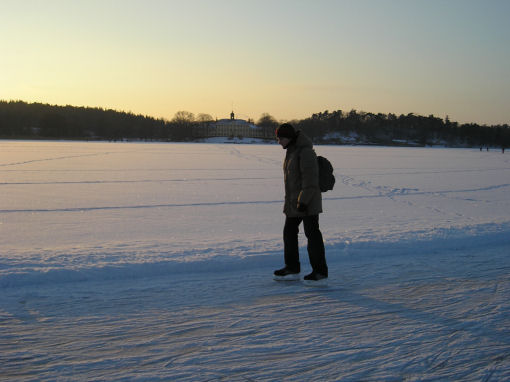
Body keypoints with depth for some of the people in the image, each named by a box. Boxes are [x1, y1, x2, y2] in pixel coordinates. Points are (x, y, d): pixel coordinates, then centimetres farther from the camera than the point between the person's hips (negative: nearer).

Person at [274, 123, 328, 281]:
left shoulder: (305, 152, -18)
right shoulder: (291, 151, 13)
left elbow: (310, 179, -23)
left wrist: (303, 201, -25)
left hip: (308, 202, -10)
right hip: (294, 202, 10)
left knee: (312, 233, -4)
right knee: (289, 232, 13)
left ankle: (320, 270, 4)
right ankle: (292, 268, 22)